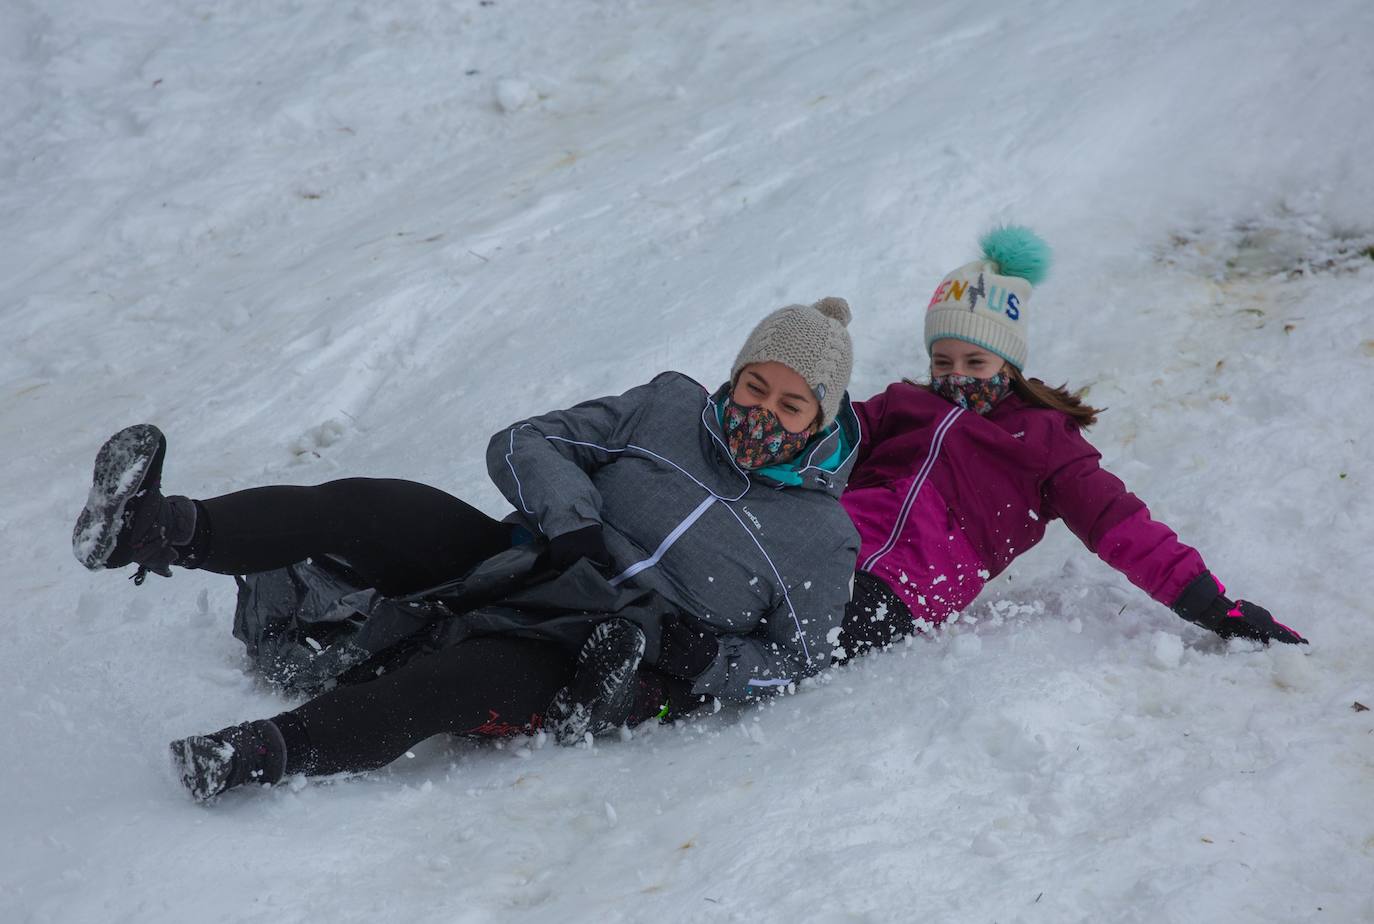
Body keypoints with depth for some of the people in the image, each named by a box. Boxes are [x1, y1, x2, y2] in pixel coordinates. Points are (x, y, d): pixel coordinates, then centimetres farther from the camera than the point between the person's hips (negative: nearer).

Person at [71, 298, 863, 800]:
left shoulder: (820, 537, -1)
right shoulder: (671, 411, 5)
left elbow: (800, 661, 0)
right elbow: (524, 444, 4)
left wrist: (699, 657, -18)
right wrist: (576, 524, -15)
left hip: (588, 678, -3)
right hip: (515, 573, 3)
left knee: (448, 683, -35)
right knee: (364, 505, -22)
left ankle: (263, 756, -38)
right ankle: (156, 529, -34)